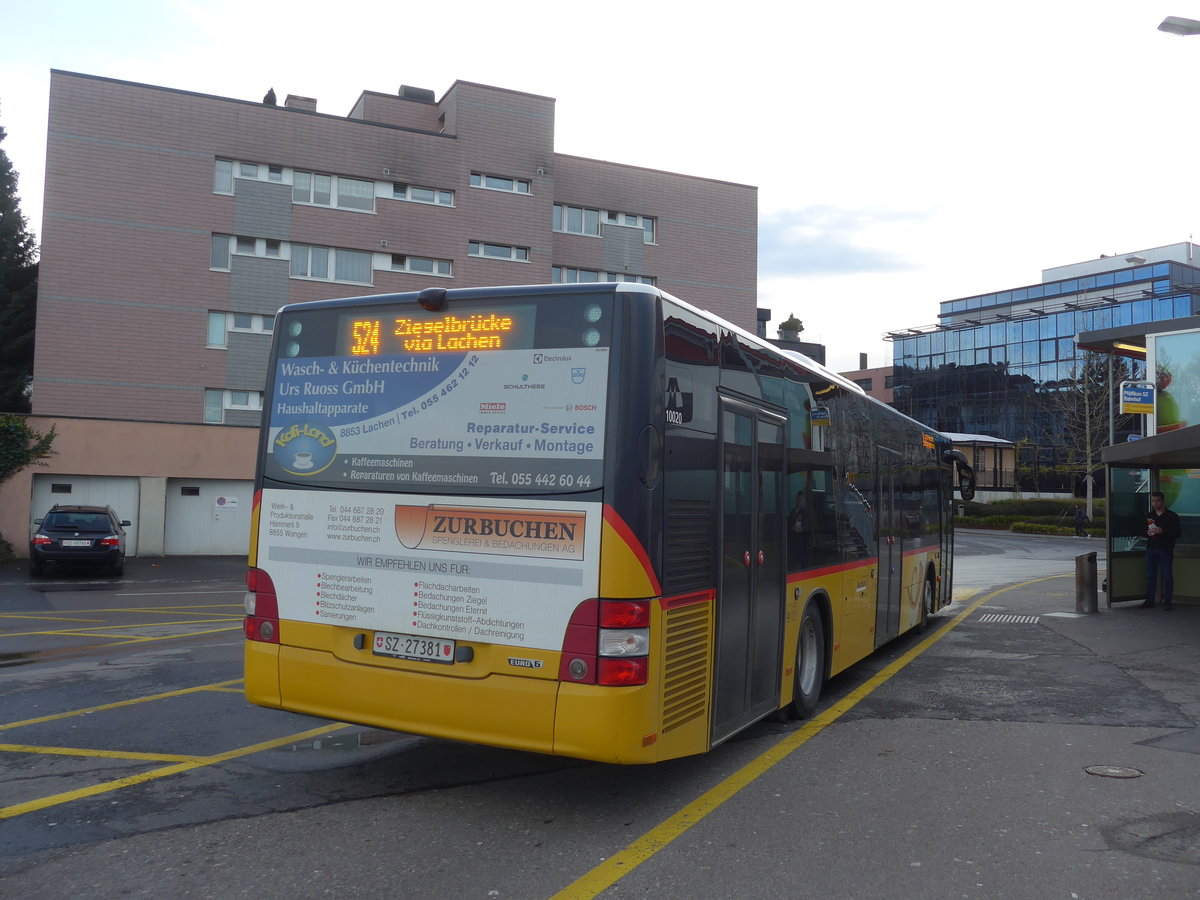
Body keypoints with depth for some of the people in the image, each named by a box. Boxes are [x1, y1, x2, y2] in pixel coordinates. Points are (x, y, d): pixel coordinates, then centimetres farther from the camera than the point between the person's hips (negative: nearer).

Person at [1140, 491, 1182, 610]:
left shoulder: (1172, 516, -1)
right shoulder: (1149, 516, 13)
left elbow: (1177, 533, -7)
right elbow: (1144, 531, 20)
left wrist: (1162, 531, -21)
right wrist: (1148, 533, -4)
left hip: (1166, 550, -4)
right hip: (1151, 549, 4)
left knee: (1167, 577, -1)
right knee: (1150, 576, 5)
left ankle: (1167, 601, 6)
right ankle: (1149, 600, 10)